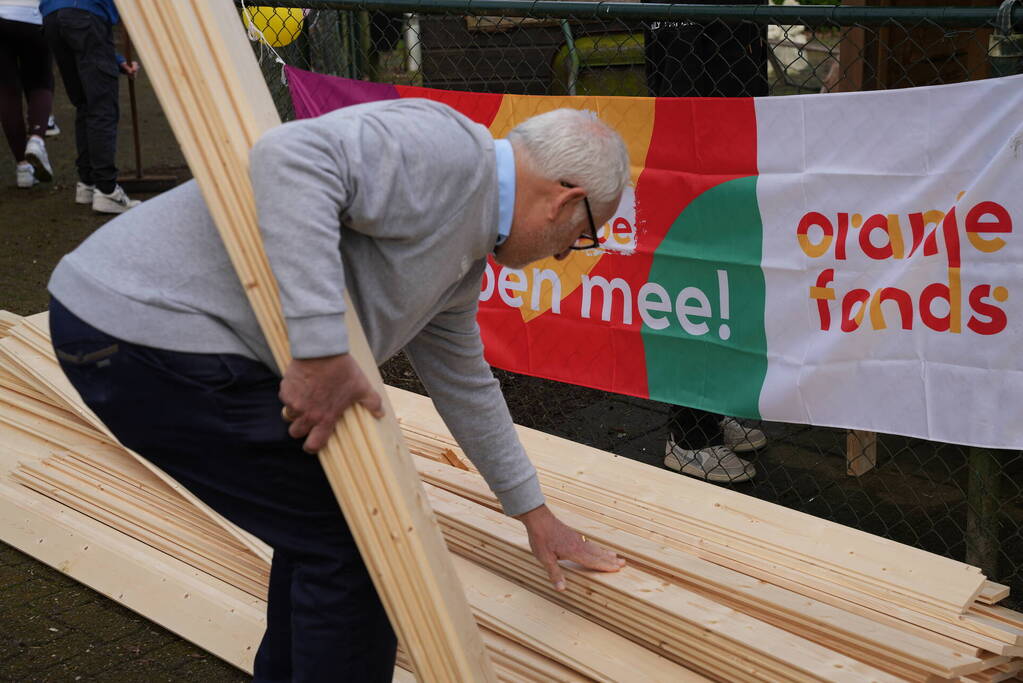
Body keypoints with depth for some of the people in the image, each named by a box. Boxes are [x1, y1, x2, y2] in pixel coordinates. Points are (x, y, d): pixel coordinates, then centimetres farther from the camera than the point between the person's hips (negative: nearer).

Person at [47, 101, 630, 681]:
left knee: (324, 514, 21)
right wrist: (323, 352, -32)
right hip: (151, 332, -10)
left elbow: (463, 382, 29)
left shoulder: (465, 254, 17)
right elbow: (292, 157, -30)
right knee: (352, 536, -3)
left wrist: (533, 512, 36)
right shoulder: (449, 150, -14)